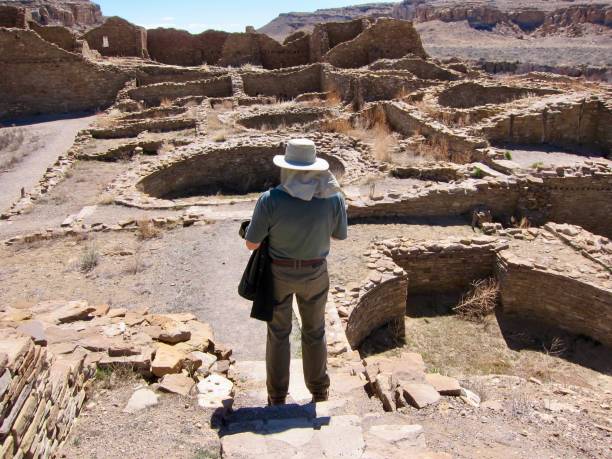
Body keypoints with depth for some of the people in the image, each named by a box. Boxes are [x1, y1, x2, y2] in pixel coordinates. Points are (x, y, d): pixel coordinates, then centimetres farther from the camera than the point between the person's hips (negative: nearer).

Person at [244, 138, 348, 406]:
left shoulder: (270, 200, -24)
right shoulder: (333, 199, -18)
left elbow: (251, 244, -16)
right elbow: (340, 235, -1)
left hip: (277, 273, -1)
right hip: (315, 273, 1)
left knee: (278, 332, 18)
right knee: (314, 331, 21)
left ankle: (277, 396, 30)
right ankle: (319, 392, 36)